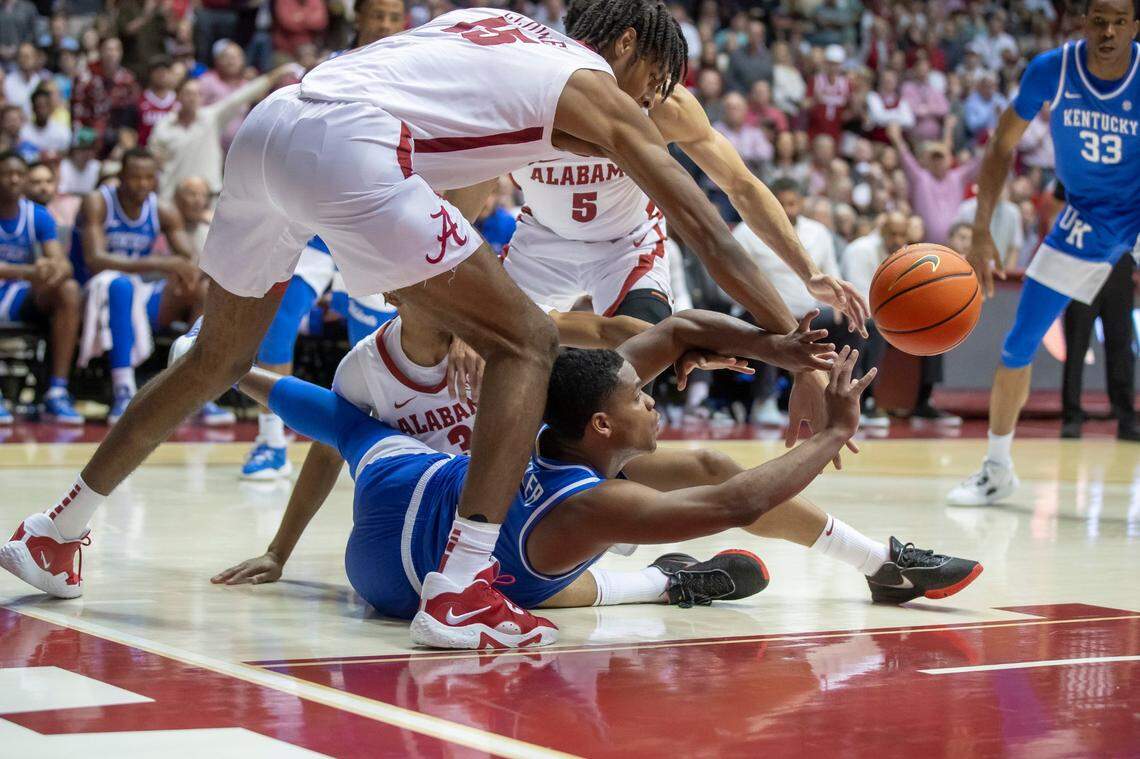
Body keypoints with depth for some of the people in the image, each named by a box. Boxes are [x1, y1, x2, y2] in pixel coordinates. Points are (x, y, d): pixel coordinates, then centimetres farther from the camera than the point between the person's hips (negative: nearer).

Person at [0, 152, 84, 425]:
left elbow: (64, 264, -8)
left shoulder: (38, 216, 2)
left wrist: (57, 270, -34)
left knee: (69, 289, -23)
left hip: (23, 300, 4)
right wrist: (30, 272, -38)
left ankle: (57, 393, -27)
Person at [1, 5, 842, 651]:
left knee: (219, 358, 27)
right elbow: (705, 228, 10)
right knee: (527, 343, 2)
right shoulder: (595, 88, 13)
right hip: (346, 146, -8)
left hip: (268, 121, 8)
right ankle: (458, 587, -10)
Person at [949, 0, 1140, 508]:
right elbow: (1002, 146, -3)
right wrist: (981, 234, -7)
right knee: (1019, 345, 2)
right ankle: (997, 470, 19)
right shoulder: (1050, 71, -16)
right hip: (1085, 216, 2)